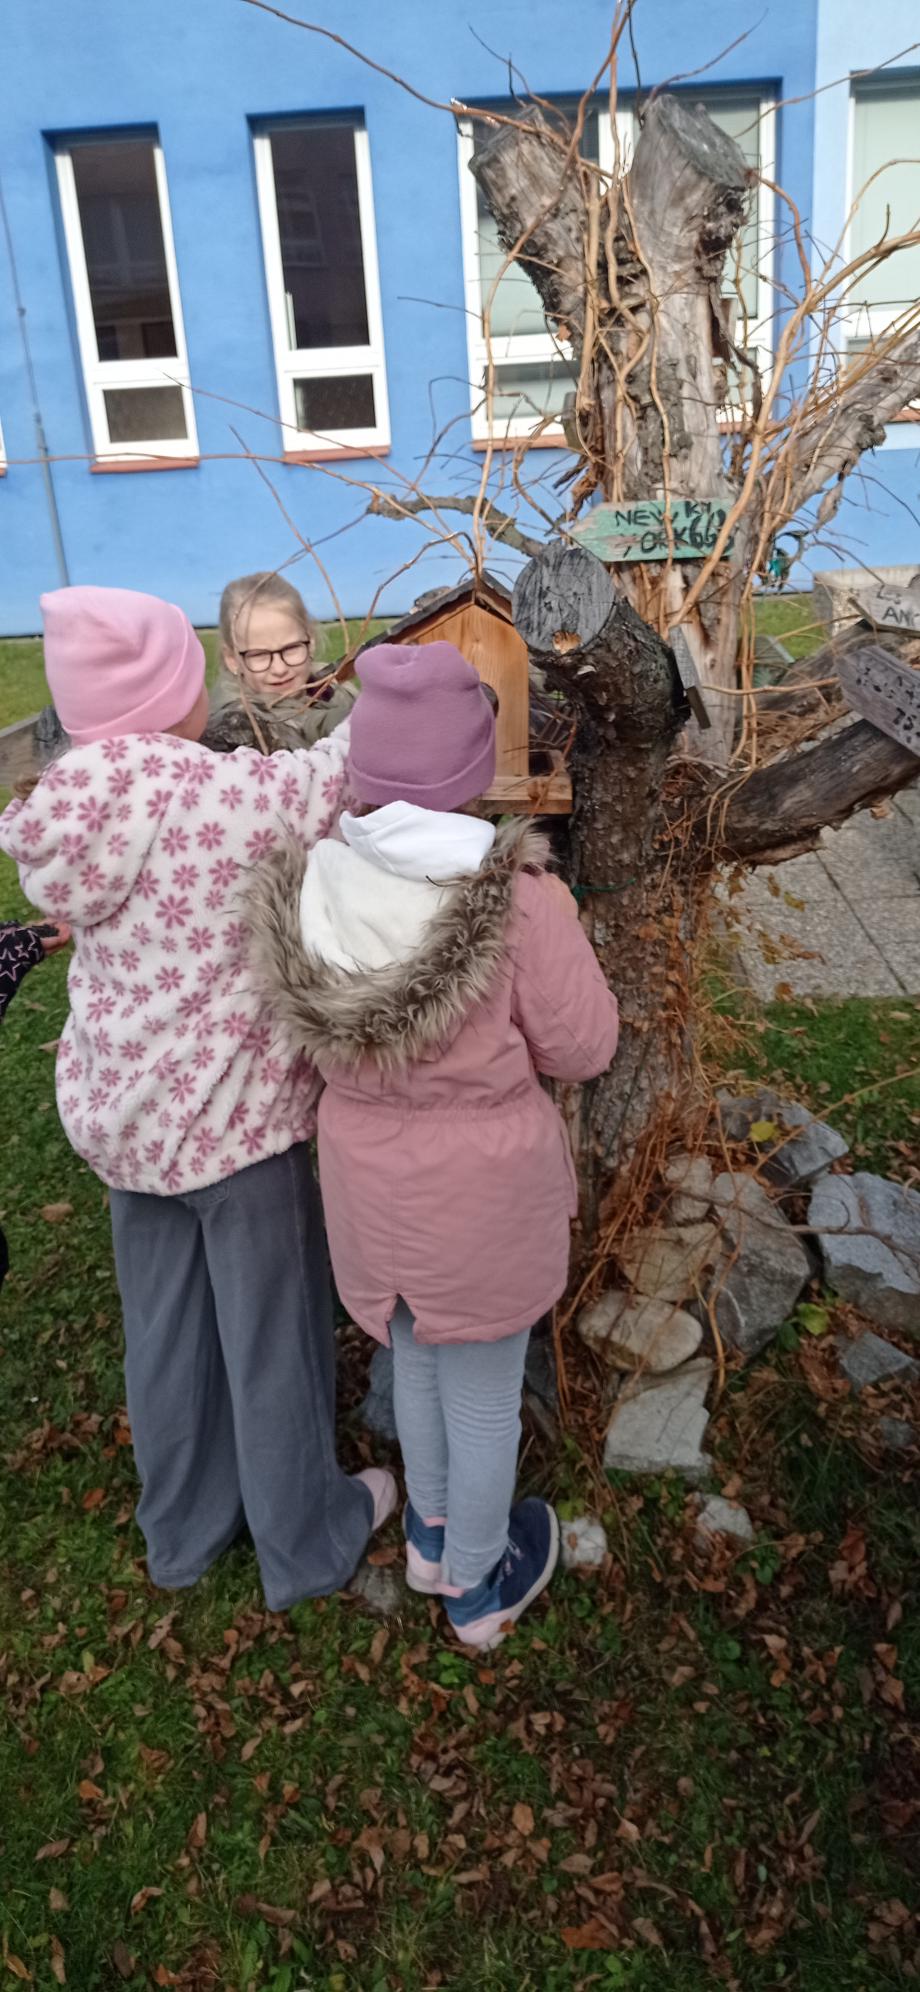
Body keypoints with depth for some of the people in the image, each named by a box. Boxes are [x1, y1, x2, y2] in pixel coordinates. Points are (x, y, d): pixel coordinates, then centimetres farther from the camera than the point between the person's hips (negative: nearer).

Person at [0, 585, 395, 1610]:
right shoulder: (231, 790, -24)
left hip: (123, 1111, 6)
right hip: (235, 1114, -6)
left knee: (165, 1327, 22)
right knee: (273, 1330, 13)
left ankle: (185, 1528, 44)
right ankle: (306, 1540, 35)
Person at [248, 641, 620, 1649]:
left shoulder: (305, 888, -16)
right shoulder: (518, 901, -28)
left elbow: (307, 1028, 0)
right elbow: (582, 1047, -15)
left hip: (367, 1177, 4)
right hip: (483, 1187, -4)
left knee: (417, 1355, 29)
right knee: (484, 1391, 19)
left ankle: (431, 1535, 52)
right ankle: (478, 1586, 43)